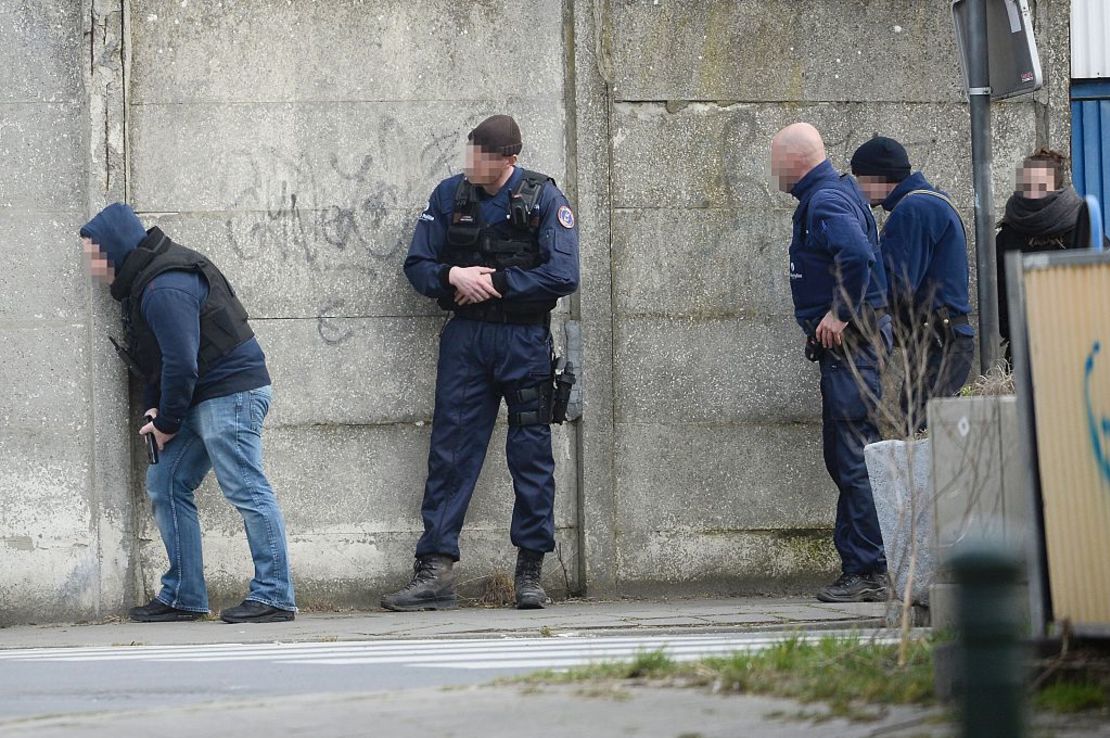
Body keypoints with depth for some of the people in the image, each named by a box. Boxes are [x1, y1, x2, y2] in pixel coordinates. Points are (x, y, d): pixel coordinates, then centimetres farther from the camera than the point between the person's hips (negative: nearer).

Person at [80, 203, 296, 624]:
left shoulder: (165, 289, -20)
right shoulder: (141, 282, 14)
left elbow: (181, 364, -22)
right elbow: (158, 359, 21)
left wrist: (167, 423, -11)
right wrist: (153, 408, 7)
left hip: (232, 390, -11)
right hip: (200, 400, 11)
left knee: (246, 490, -10)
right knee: (166, 484, 10)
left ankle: (274, 597, -7)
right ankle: (183, 597, 13)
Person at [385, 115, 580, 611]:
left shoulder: (543, 198, -4)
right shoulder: (449, 195, 5)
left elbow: (563, 274, -12)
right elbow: (417, 266, 8)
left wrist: (496, 282, -14)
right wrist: (453, 277, -12)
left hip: (525, 340, -2)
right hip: (465, 336, 2)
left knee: (531, 454, 2)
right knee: (449, 453, -2)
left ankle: (530, 571, 10)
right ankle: (435, 573, -3)